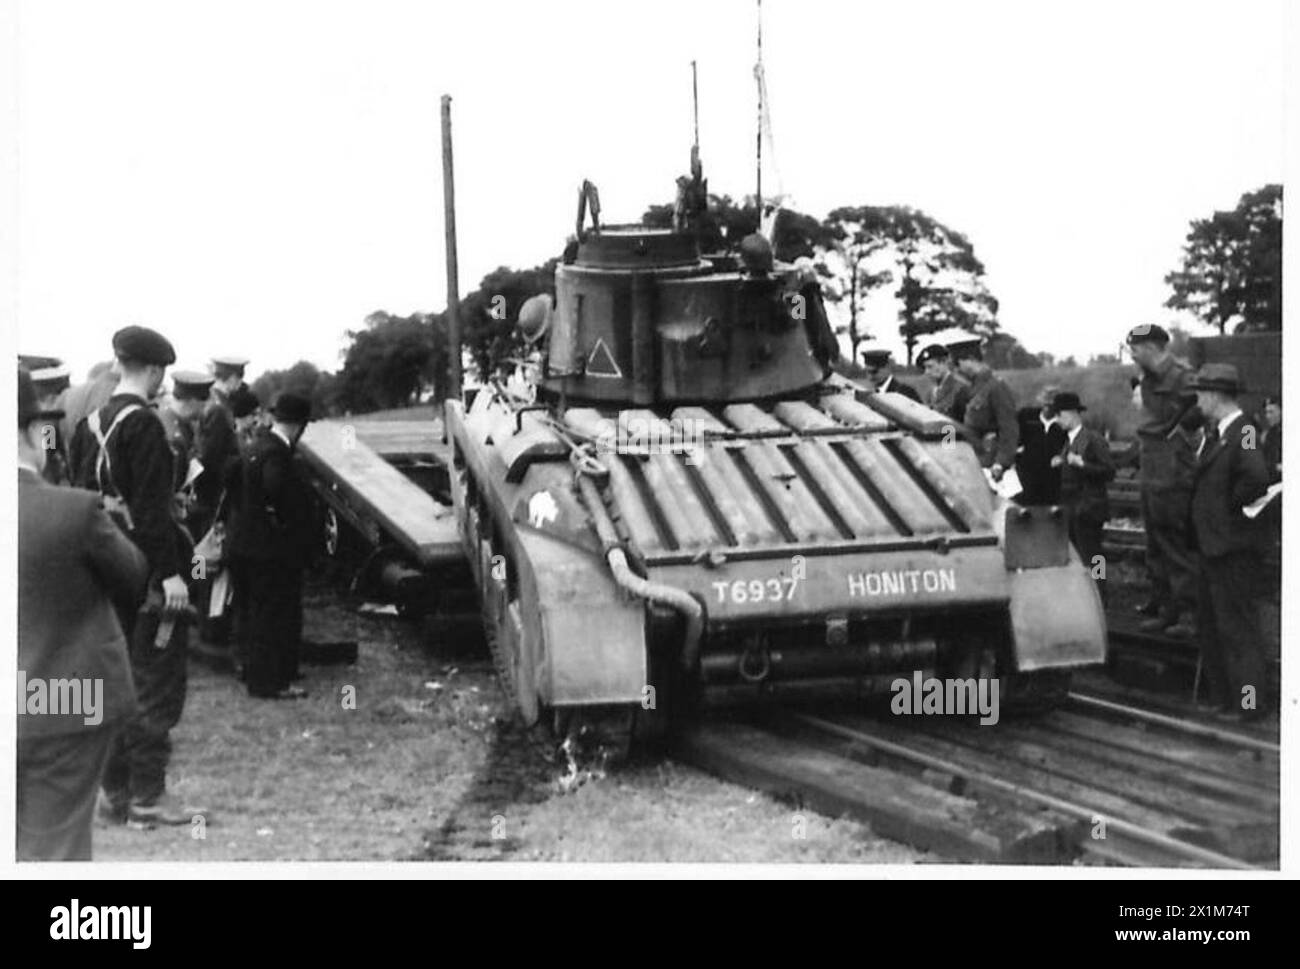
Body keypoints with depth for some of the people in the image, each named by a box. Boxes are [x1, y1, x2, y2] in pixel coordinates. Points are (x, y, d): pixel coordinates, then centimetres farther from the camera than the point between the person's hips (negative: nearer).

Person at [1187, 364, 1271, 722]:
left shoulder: (1242, 433, -19)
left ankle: (1249, 703, 7)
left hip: (1232, 547, -10)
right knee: (1210, 623, 18)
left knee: (1237, 626, -2)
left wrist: (1235, 505, -21)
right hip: (1213, 545, 10)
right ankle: (1221, 696, 29)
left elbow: (1258, 476, -35)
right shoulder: (1215, 432, 11)